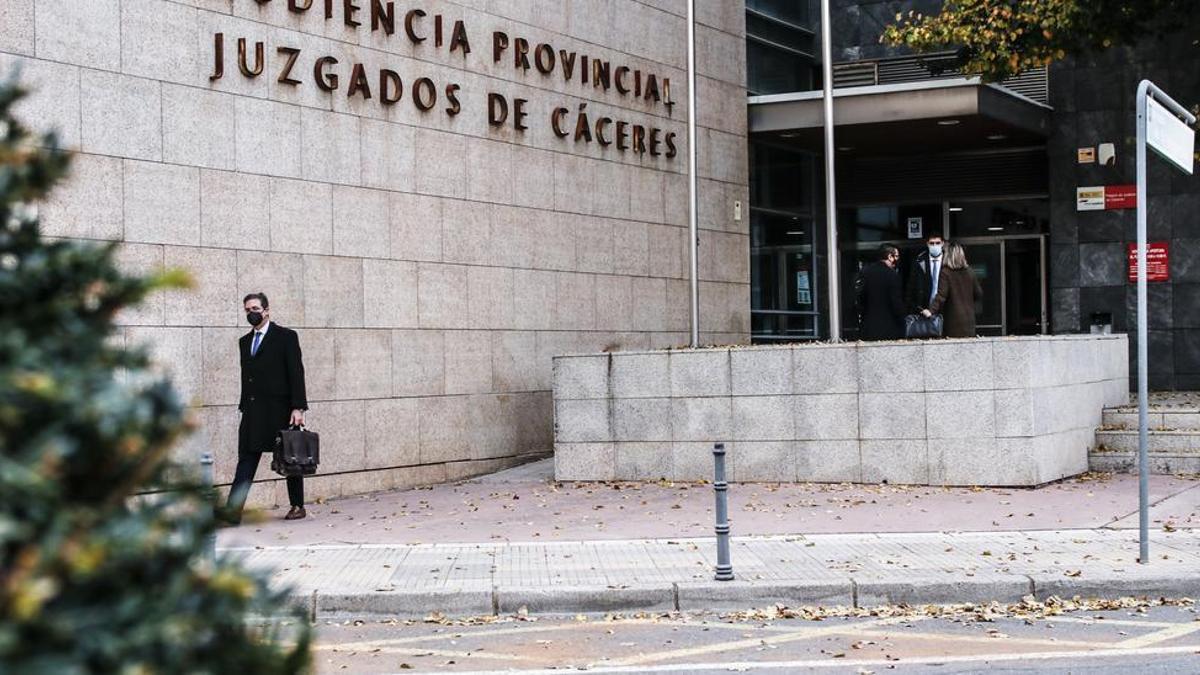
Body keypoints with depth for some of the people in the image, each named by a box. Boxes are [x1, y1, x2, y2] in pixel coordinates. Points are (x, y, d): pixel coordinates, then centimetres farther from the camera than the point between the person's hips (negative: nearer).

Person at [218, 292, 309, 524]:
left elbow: (296, 373, -7)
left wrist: (298, 408, -14)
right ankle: (233, 509, -13)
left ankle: (298, 506, 15)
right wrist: (244, 407, 12)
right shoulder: (245, 341, 16)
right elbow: (246, 377, 18)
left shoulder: (286, 337, -2)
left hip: (280, 410, -5)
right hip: (253, 413, 5)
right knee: (247, 458, -4)